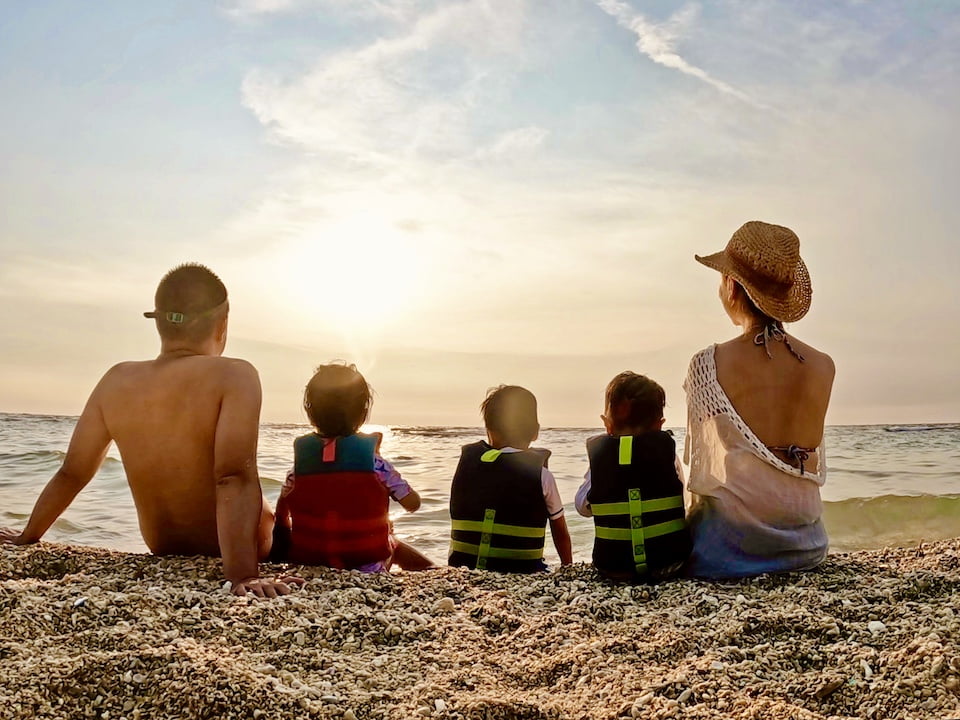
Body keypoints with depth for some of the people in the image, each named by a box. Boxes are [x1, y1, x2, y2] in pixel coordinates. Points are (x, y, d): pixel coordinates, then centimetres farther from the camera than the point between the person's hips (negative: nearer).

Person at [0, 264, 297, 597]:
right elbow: (235, 478, -35)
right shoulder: (234, 376, -24)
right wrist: (243, 574, -38)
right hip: (240, 553, -5)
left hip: (164, 552, 6)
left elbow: (71, 473, 0)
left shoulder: (117, 381, -8)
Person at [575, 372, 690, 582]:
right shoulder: (667, 448, -3)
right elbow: (680, 500, 7)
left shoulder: (598, 450, -3)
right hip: (669, 562, -1)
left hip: (613, 567, 1)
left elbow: (583, 507, 6)